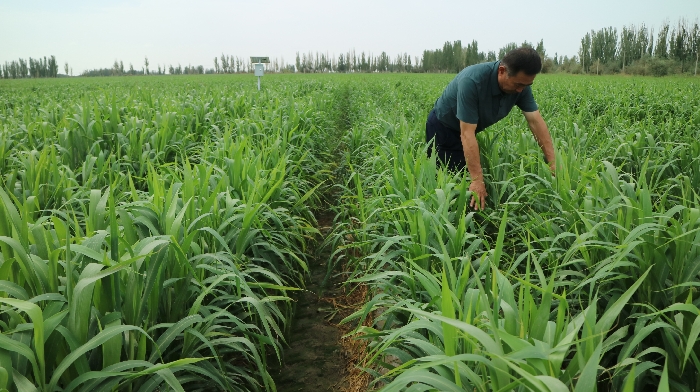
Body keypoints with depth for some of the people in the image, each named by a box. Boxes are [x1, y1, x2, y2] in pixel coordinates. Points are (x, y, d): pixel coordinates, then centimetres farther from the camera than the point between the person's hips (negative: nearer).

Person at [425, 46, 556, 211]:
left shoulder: (521, 83, -18)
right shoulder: (472, 81, -39)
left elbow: (536, 121, -14)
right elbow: (467, 133, -39)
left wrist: (552, 163, -20)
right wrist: (477, 180, -41)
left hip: (473, 129, 7)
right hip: (443, 129, -6)